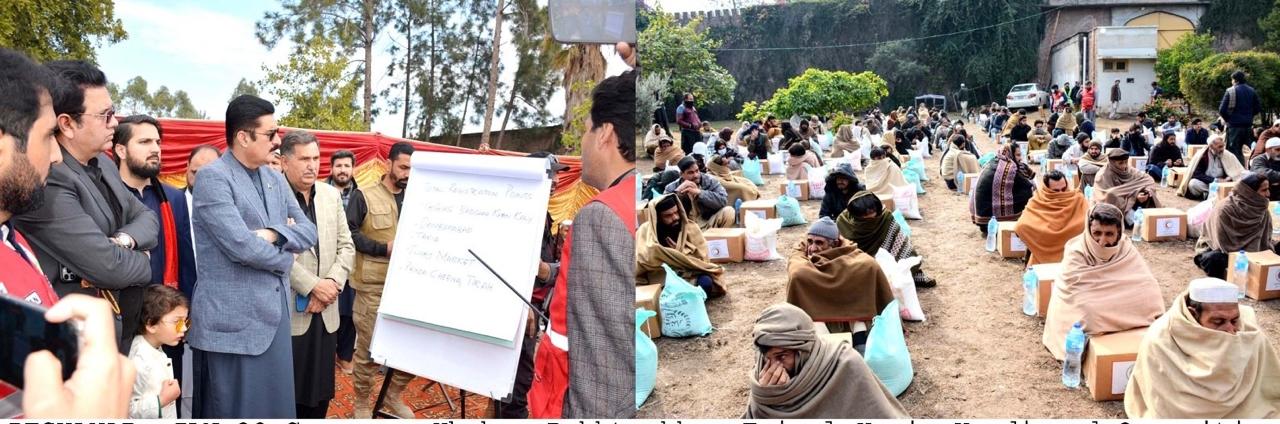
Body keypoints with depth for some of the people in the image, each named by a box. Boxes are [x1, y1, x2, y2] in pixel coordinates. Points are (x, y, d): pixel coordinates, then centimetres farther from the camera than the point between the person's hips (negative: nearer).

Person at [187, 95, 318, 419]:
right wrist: (285, 258, -4)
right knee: (233, 411, 2)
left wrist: (274, 234, -12)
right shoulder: (213, 177, -12)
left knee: (276, 406, 13)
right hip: (232, 321, -7)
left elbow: (309, 232, 8)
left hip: (275, 314, 7)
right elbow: (241, 246, -21)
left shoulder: (276, 180, 12)